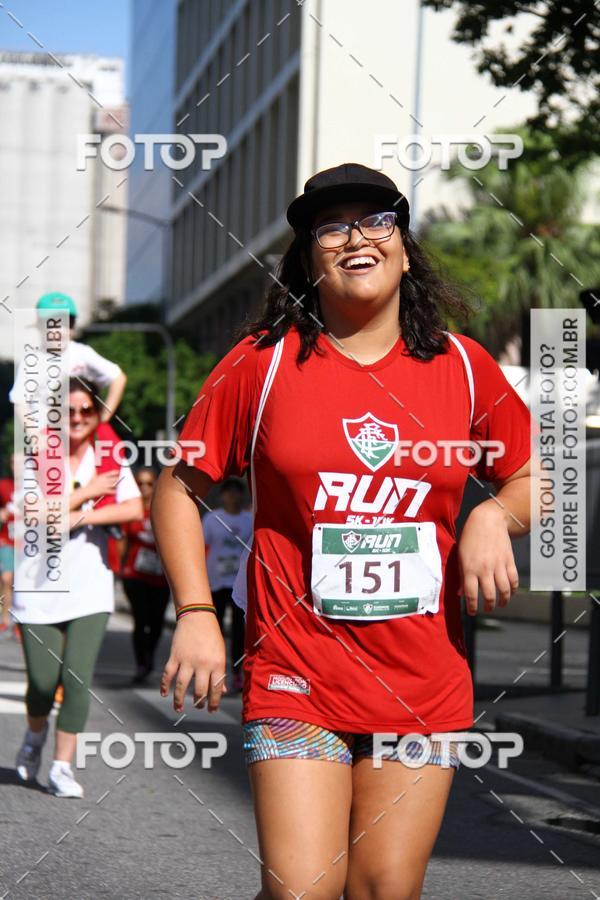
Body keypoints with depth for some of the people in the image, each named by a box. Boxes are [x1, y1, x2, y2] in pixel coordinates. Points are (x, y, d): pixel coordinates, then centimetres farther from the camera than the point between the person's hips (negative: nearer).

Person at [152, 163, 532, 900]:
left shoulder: (462, 367, 5)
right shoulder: (263, 361, -1)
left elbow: (533, 479, 16)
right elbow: (179, 486, 5)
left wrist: (495, 515, -6)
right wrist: (195, 614, -5)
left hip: (423, 689, 2)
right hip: (297, 676, -2)